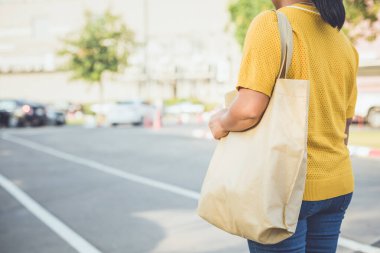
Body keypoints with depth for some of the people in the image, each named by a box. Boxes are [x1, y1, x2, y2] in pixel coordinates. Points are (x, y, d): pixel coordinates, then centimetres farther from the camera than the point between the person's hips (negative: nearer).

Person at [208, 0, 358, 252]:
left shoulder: (271, 25, -14)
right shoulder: (345, 44, 8)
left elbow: (248, 110, -24)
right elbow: (342, 130, 12)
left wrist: (221, 122, -4)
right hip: (337, 186, 7)